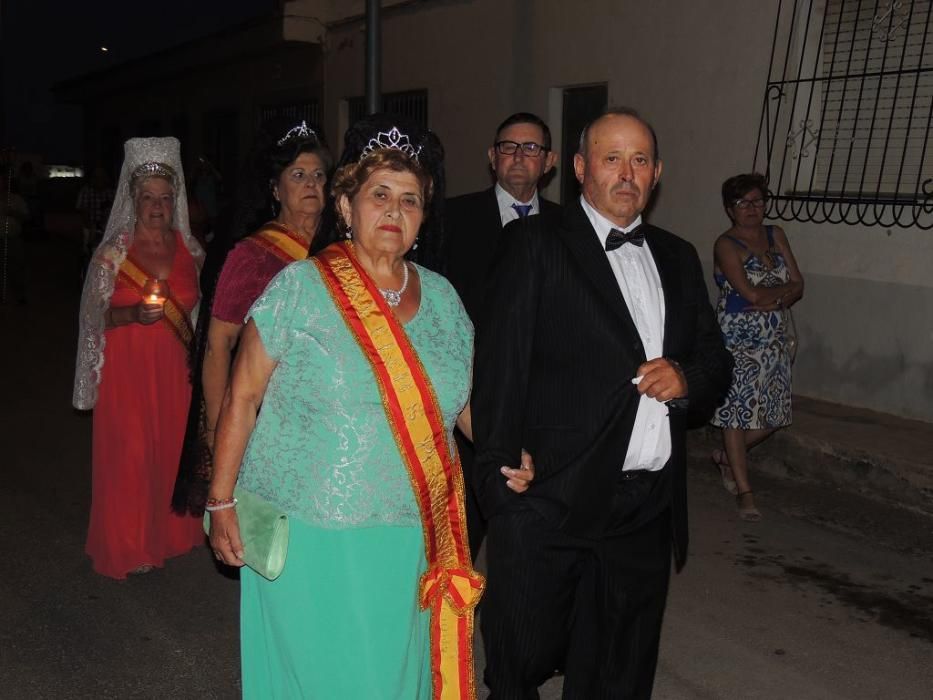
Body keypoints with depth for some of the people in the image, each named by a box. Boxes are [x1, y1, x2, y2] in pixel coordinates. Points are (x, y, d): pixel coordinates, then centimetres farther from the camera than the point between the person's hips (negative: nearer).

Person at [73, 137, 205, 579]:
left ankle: (170, 530, 27)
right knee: (129, 452, -1)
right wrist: (132, 314, -21)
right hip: (127, 370, -3)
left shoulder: (189, 249, 5)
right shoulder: (113, 252, -5)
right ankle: (129, 546, 15)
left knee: (174, 446, 6)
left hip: (175, 368, 3)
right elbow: (93, 317, -3)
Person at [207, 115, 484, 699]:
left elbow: (465, 400, 13)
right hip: (306, 539, -3)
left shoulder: (442, 296, 5)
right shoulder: (300, 288, -8)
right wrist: (221, 501, -5)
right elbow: (243, 398, -5)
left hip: (407, 544, 4)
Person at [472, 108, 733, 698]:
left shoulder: (678, 258, 14)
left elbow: (717, 361, 16)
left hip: (649, 510, 5)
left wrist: (687, 378, -7)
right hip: (552, 502, -5)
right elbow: (500, 368, -9)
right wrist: (500, 477, -14)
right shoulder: (537, 245, -3)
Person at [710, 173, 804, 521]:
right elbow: (751, 293, -19)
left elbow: (798, 286, 4)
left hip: (776, 341, 6)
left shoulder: (776, 235, 10)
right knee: (738, 412, -3)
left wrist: (775, 301, -15)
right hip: (739, 341, -6)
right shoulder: (726, 245, -9)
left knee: (773, 416, 8)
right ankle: (744, 491, 8)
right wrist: (786, 287, -4)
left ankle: (727, 457, 32)